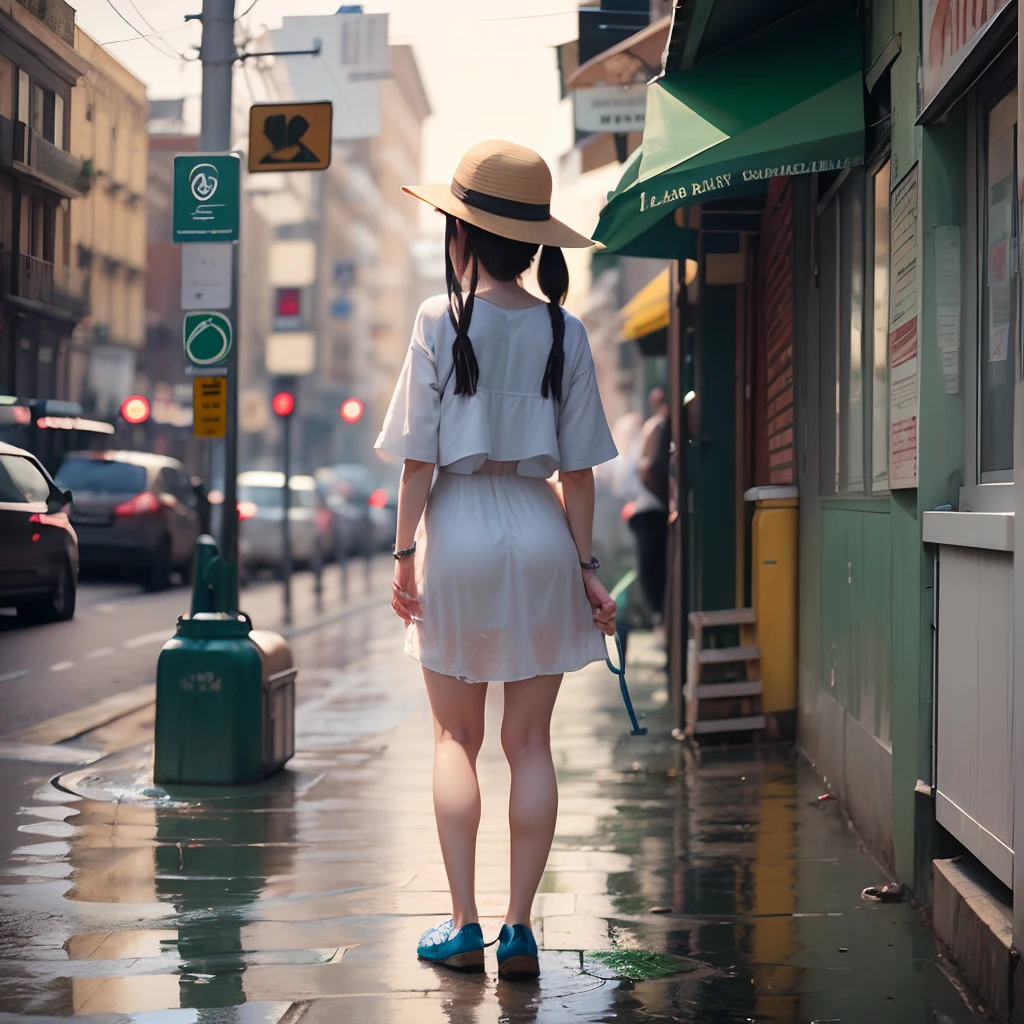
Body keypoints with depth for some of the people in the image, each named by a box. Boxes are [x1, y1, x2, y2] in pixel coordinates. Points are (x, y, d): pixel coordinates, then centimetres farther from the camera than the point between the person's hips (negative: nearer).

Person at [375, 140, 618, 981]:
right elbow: (578, 470, 1)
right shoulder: (564, 330, 1)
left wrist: (405, 554, 0)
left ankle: (464, 923, 6)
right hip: (540, 532, 2)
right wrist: (587, 565, 6)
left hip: (458, 527, -2)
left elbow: (418, 457, -7)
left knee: (456, 736, 9)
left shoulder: (441, 320, -6)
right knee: (530, 740, 8)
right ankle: (519, 927, 7)